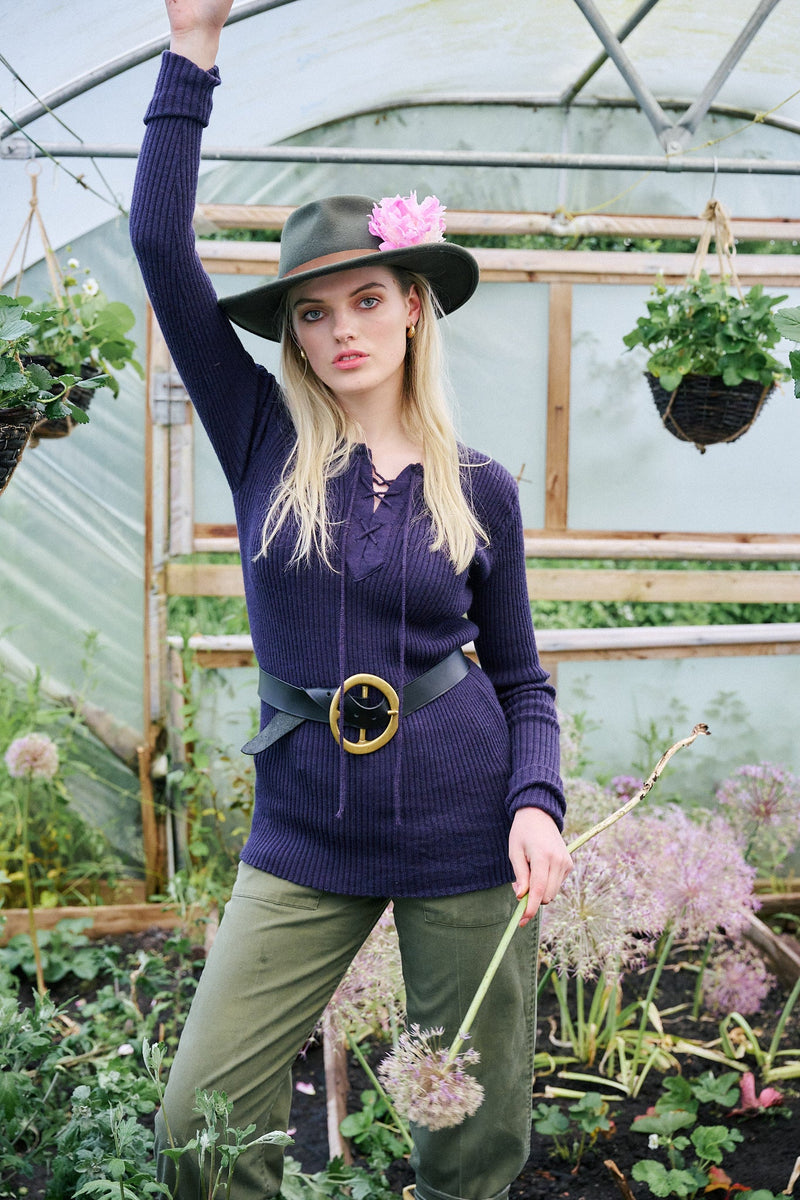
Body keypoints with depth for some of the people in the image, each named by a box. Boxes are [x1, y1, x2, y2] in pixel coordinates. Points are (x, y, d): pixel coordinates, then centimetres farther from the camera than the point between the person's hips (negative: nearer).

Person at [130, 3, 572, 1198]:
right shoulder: (265, 444, 0)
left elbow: (521, 677, 8)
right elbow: (161, 245, -7)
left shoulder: (478, 487, 2)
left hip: (464, 832, 0)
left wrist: (536, 804, -10)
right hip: (305, 836, 0)